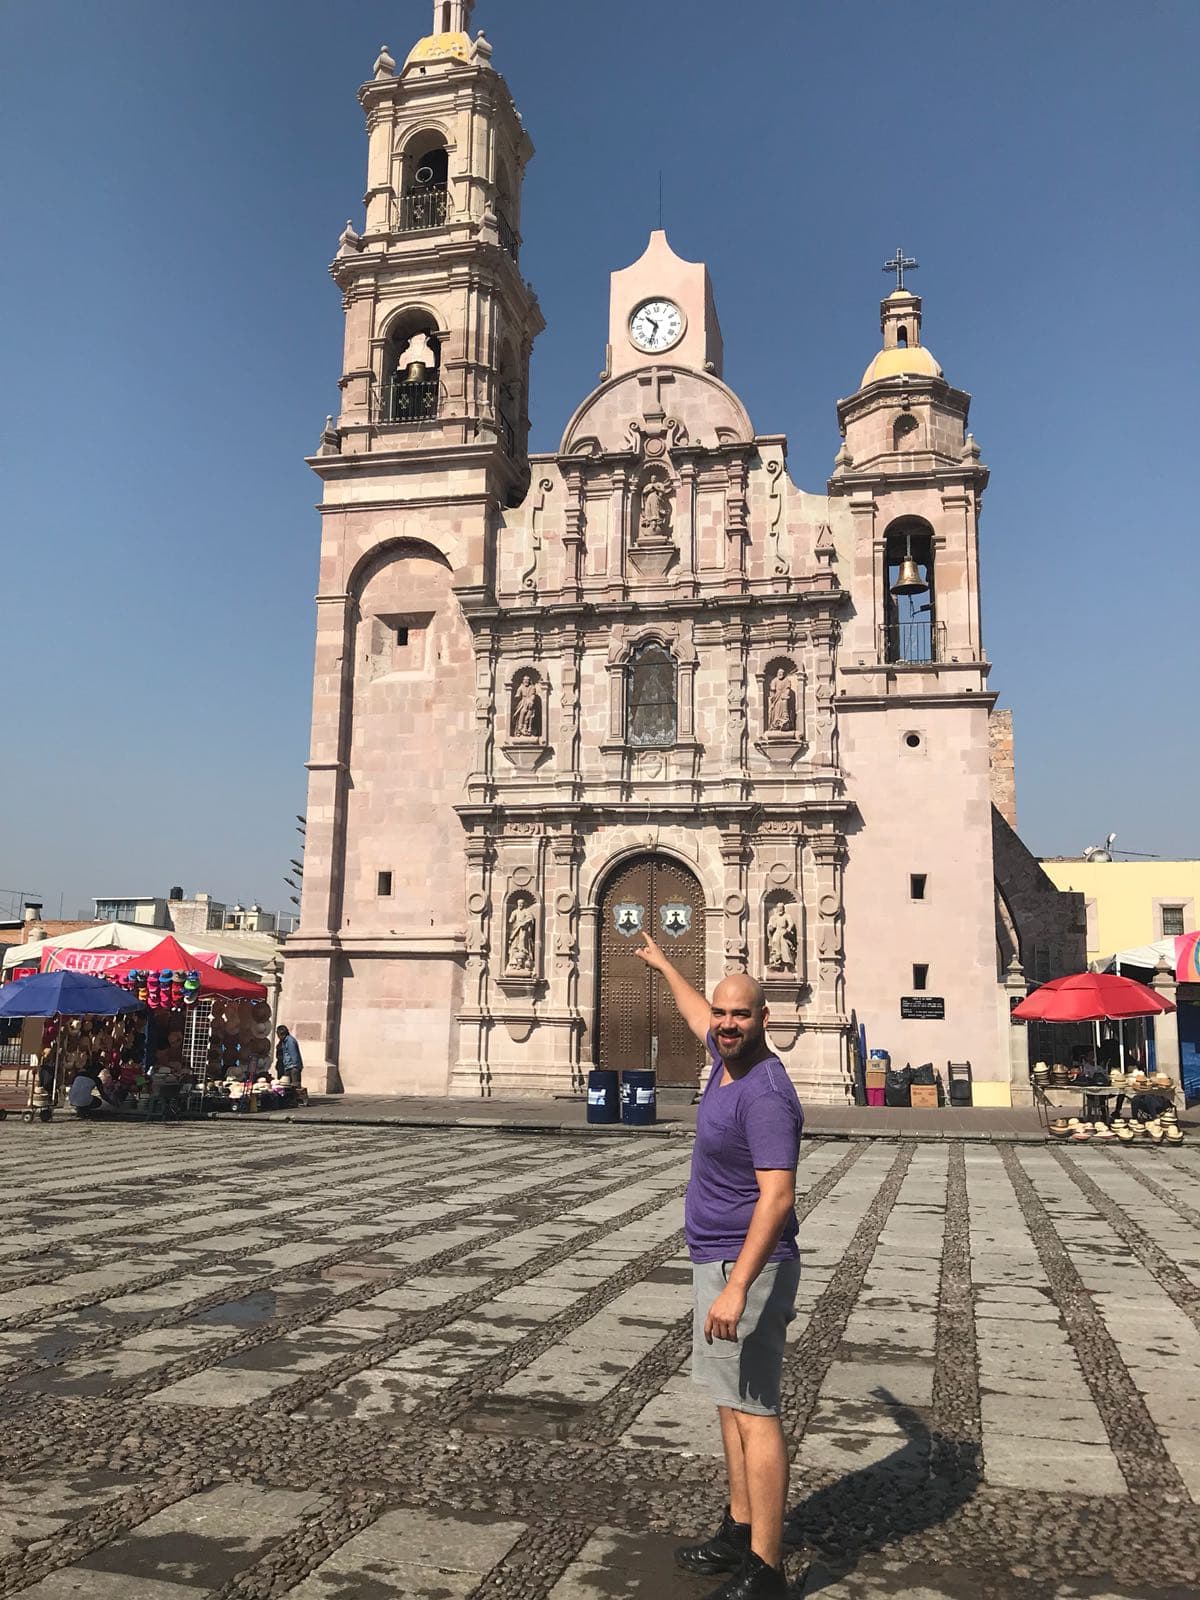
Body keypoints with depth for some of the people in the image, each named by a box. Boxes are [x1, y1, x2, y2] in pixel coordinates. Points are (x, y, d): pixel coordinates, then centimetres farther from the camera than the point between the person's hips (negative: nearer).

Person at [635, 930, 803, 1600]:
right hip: (717, 1260, 10)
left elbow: (777, 1197, -28)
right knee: (731, 1400, 18)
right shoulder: (728, 1058, 5)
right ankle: (741, 1530, 30)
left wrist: (736, 1289, -32)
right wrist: (666, 965, 43)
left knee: (754, 1412, -5)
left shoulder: (765, 1093, -22)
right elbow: (699, 1013, 28)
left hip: (746, 1267, -10)